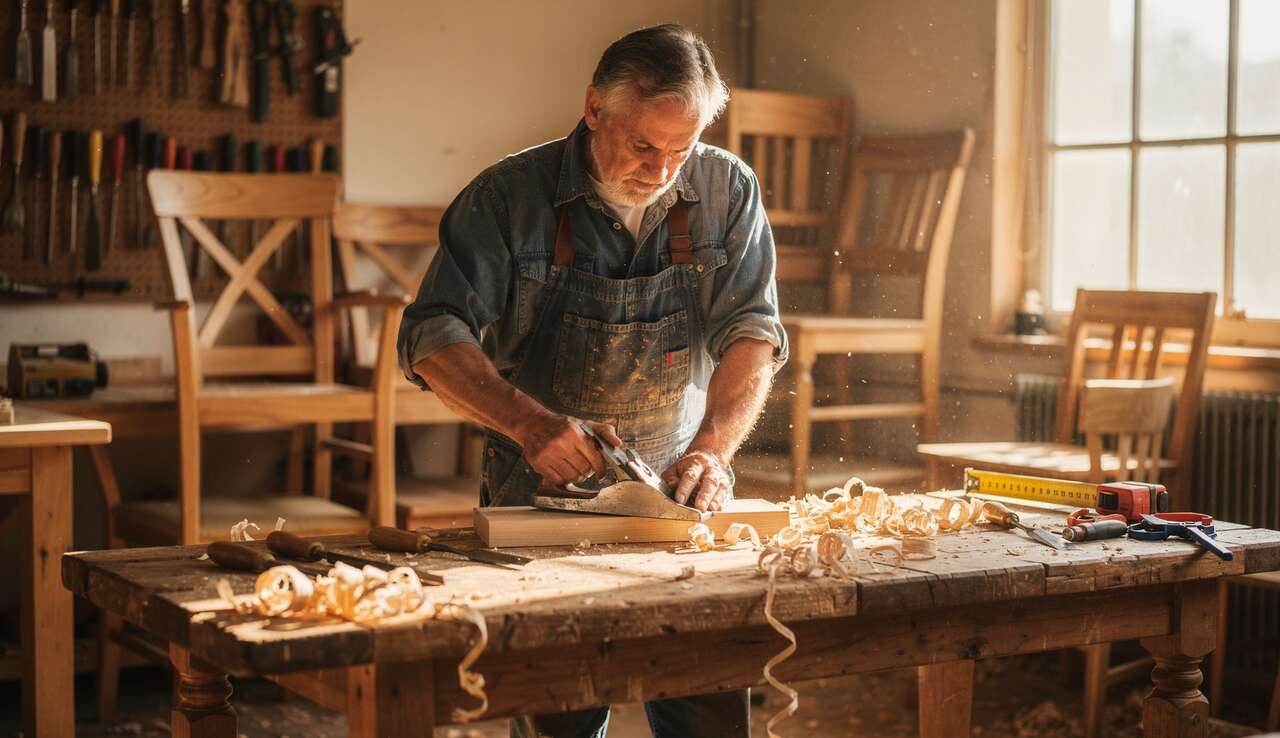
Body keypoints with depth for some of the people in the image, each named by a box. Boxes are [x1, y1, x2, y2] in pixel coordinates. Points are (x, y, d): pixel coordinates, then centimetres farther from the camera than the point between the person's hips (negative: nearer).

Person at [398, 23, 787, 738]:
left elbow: (751, 332, -6)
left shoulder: (728, 191, -2)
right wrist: (529, 421, -26)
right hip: (543, 489, -1)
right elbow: (433, 337, -10)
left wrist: (712, 449, -23)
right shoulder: (509, 197, -8)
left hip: (682, 489, 2)